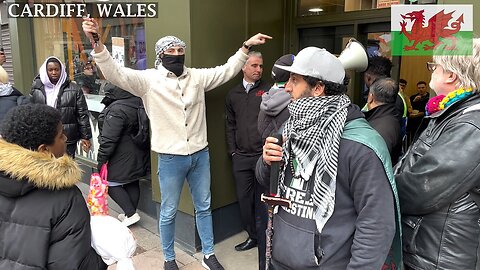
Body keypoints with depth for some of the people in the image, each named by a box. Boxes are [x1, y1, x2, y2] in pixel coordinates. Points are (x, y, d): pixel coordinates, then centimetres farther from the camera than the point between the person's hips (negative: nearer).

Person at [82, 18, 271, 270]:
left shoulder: (197, 76, 4)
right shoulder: (148, 79, -7)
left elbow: (227, 70, 10)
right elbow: (115, 73, -17)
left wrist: (246, 46, 4)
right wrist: (96, 43, -32)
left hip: (200, 154, 4)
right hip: (171, 158, -4)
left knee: (204, 207, 16)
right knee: (168, 212, 12)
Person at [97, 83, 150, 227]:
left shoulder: (117, 110, -24)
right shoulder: (139, 103, 2)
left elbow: (109, 139, -21)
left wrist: (101, 160, -11)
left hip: (123, 157, -8)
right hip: (139, 155, 8)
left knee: (111, 183, 6)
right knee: (132, 183, 17)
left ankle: (131, 214, 2)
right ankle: (131, 213, 29)